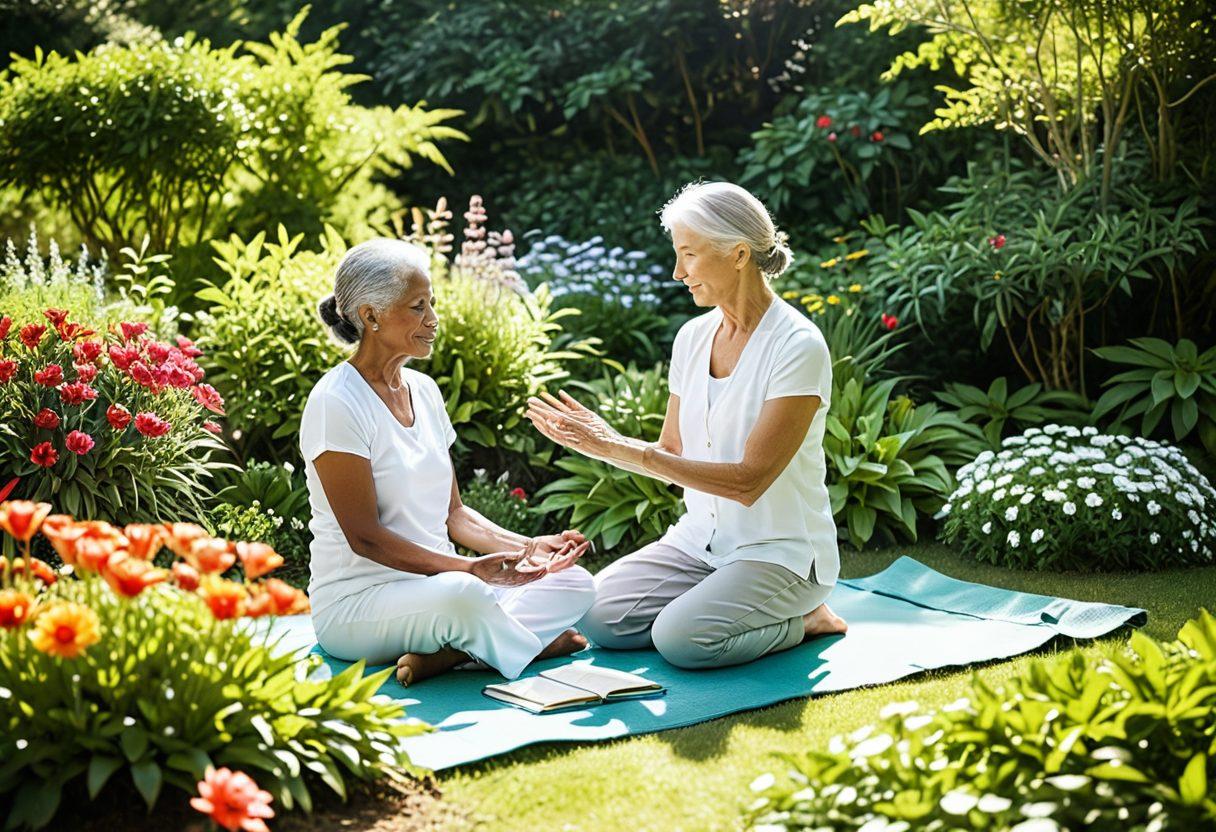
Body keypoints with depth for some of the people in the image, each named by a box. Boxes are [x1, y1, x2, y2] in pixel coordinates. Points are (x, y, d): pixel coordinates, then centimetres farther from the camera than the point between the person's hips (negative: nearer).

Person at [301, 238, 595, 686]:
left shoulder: (424, 390, 11)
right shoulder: (336, 403, -13)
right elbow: (363, 536, -18)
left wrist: (526, 546, -4)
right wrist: (470, 568, -27)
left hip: (435, 580, 9)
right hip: (356, 603, -8)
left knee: (574, 585, -5)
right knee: (461, 594, -38)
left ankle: (447, 652, -19)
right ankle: (532, 647, -10)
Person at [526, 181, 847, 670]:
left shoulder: (798, 347, -18)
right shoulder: (693, 337, 4)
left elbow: (749, 480, -23)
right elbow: (671, 455, 10)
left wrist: (621, 449, -26)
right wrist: (599, 439, -10)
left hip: (779, 551, -7)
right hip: (702, 538, 7)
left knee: (681, 639, -28)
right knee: (599, 618, -13)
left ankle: (802, 621, 0)